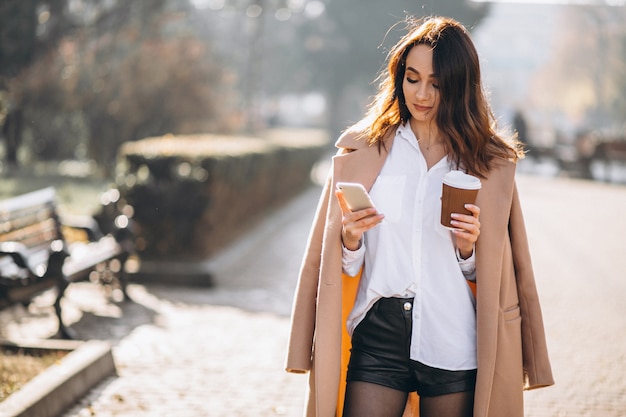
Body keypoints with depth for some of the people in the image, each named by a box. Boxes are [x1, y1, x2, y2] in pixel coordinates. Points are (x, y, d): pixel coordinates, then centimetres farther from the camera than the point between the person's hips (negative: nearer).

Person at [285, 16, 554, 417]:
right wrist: (350, 240, -14)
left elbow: (488, 277, 9)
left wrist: (468, 247, -10)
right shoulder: (363, 151, 4)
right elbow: (343, 265, 6)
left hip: (453, 347, 0)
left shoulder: (490, 162, 4)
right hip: (376, 338, 0)